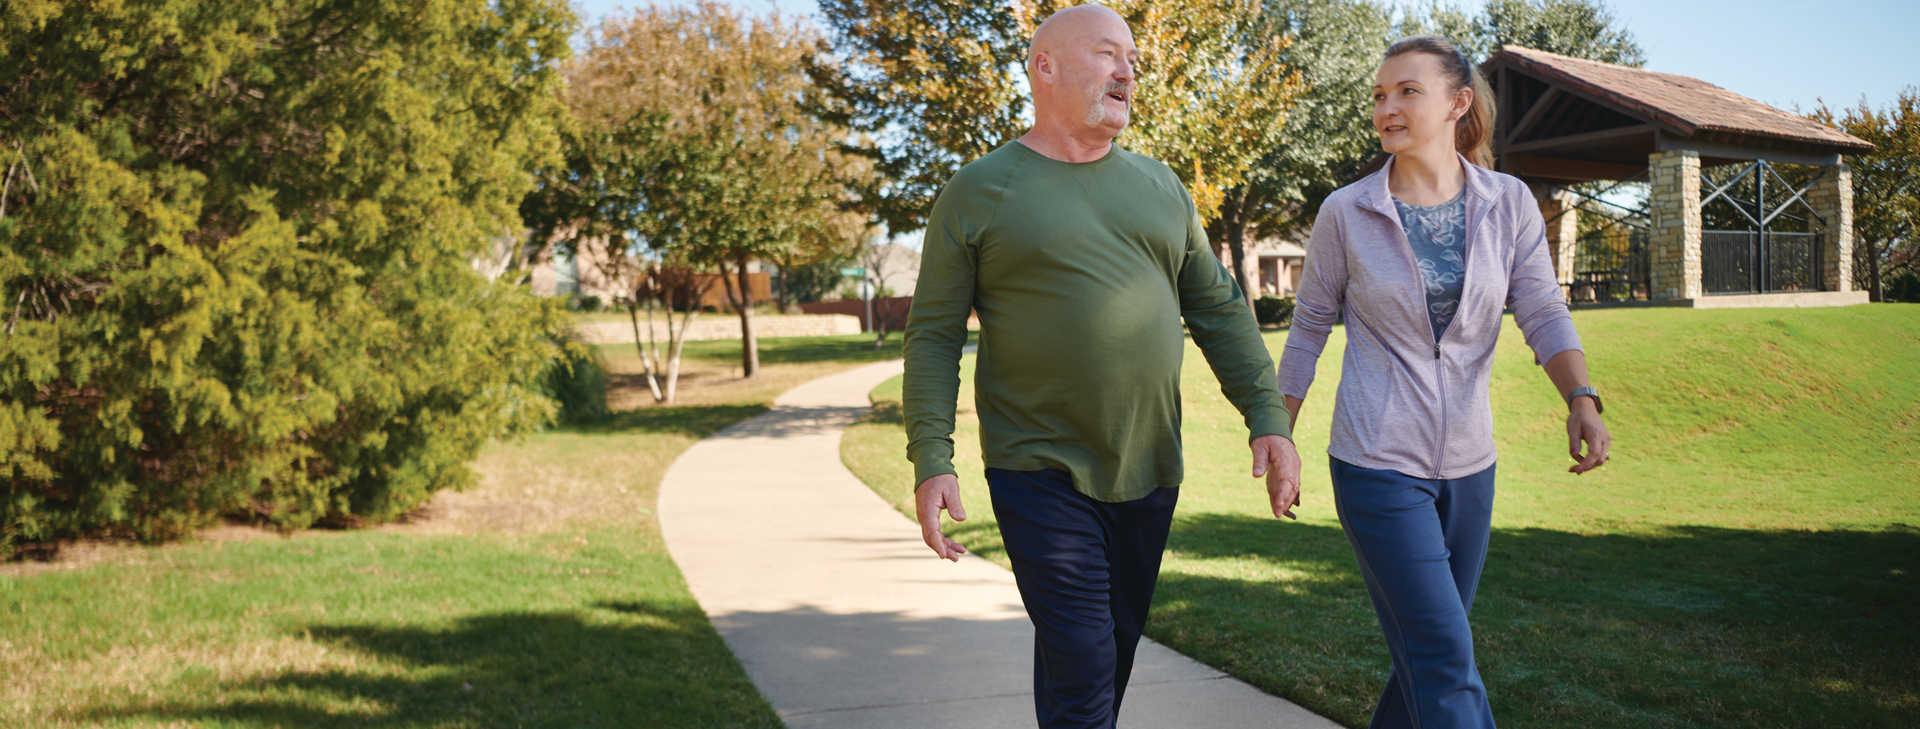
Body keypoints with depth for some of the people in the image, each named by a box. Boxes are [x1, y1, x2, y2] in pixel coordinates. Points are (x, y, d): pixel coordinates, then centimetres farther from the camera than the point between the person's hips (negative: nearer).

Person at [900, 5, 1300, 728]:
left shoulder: (1159, 186, 11)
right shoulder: (979, 193, -2)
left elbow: (1219, 309, 13)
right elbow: (934, 334, -4)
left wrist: (1267, 417, 3)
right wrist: (931, 462, -12)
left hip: (1149, 473, 5)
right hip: (1041, 473, -5)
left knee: (1113, 653, 13)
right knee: (1081, 667, -9)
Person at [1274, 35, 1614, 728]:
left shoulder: (1509, 204, 1)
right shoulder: (1345, 213, -4)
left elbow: (1544, 315, -3)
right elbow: (1308, 331, 5)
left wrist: (1581, 399, -21)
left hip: (1468, 464, 4)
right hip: (1378, 464, -4)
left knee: (1429, 650, 14)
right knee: (1446, 660, -8)